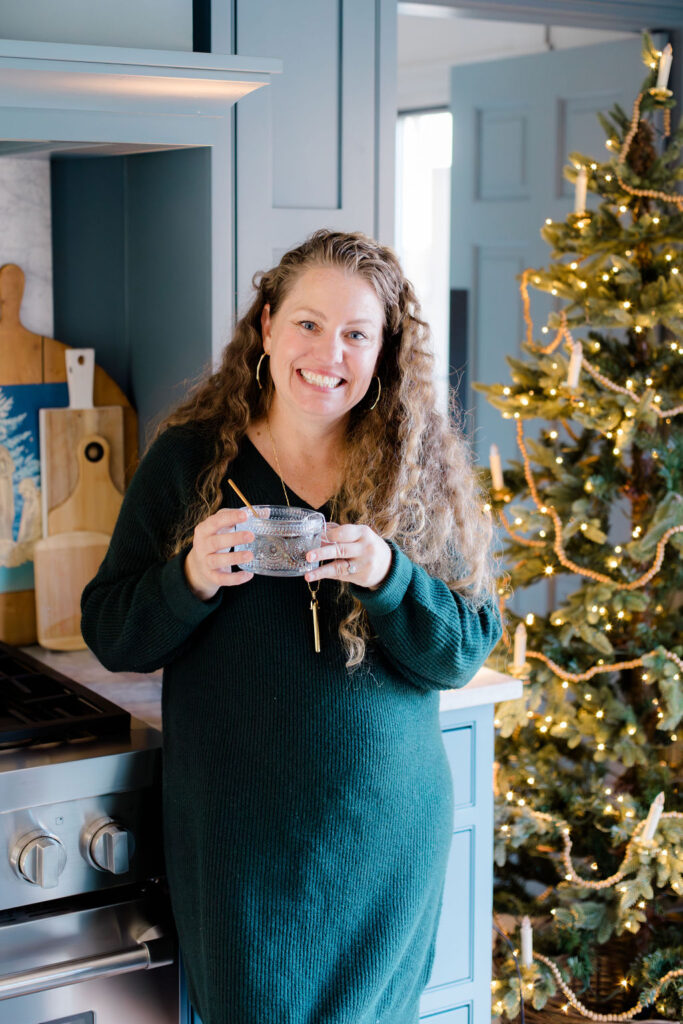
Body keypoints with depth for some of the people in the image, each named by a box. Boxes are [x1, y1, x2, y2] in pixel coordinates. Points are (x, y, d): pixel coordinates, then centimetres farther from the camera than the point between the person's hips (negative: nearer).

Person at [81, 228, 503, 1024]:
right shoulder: (188, 460, -3)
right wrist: (191, 579, -21)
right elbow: (110, 637, -1)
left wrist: (389, 576, -22)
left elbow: (467, 651, -4)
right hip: (239, 833, -1)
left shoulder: (424, 469, -2)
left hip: (385, 832, 1)